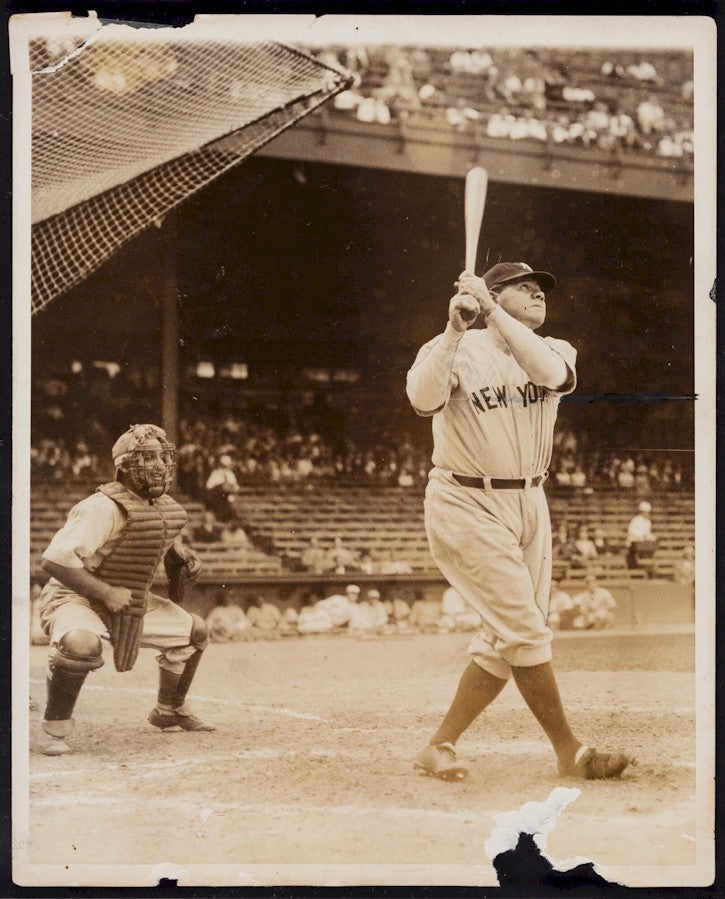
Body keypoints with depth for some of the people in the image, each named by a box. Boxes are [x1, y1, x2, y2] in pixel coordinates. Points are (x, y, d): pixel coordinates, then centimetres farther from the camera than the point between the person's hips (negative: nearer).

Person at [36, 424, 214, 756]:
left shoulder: (166, 508, 1)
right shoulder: (104, 507, -26)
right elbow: (54, 560, -31)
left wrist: (180, 556, 1)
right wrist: (107, 593, -32)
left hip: (132, 602, 8)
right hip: (76, 599, -8)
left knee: (195, 630, 12)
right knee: (81, 643, -40)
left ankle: (169, 710, 33)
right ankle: (55, 729, -19)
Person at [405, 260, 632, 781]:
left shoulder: (553, 351, 7)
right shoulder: (458, 349, -5)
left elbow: (551, 373, -19)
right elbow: (424, 399, -26)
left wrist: (494, 313, -23)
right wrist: (456, 329, -33)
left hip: (530, 505, 6)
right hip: (467, 505, -6)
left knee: (507, 642, 6)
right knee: (526, 630, -10)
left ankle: (440, 747, 14)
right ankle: (570, 752, 0)